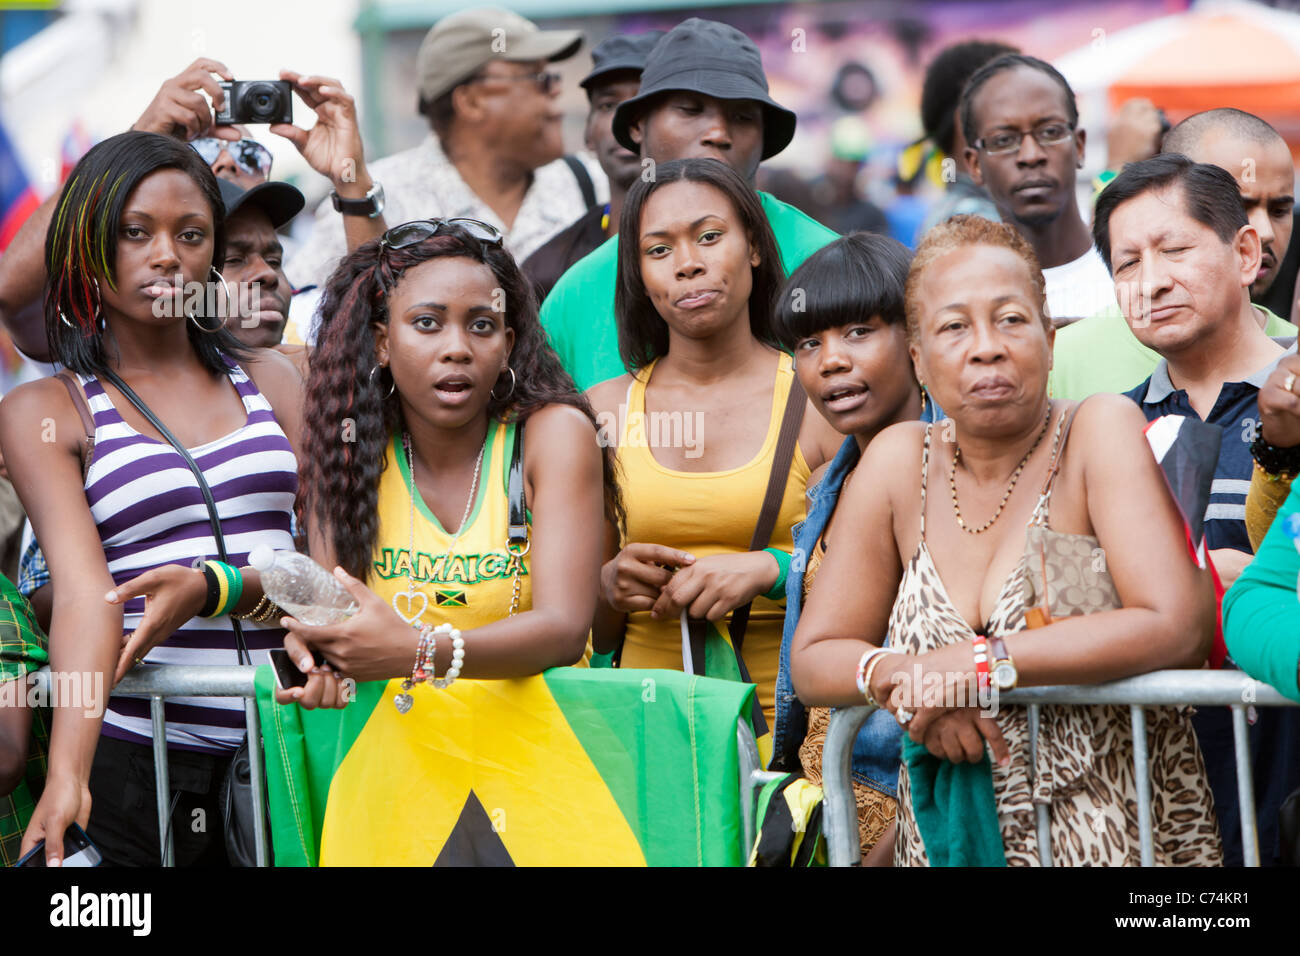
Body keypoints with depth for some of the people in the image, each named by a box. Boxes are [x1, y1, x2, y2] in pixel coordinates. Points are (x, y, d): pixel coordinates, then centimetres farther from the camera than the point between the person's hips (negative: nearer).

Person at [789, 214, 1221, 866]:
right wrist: (895, 676, -12)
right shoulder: (899, 461, 6)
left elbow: (1181, 626, -16)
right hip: (945, 836, 4)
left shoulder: (1101, 432, -5)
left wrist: (982, 664, -16)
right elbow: (813, 660, 11)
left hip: (1114, 836, -4)